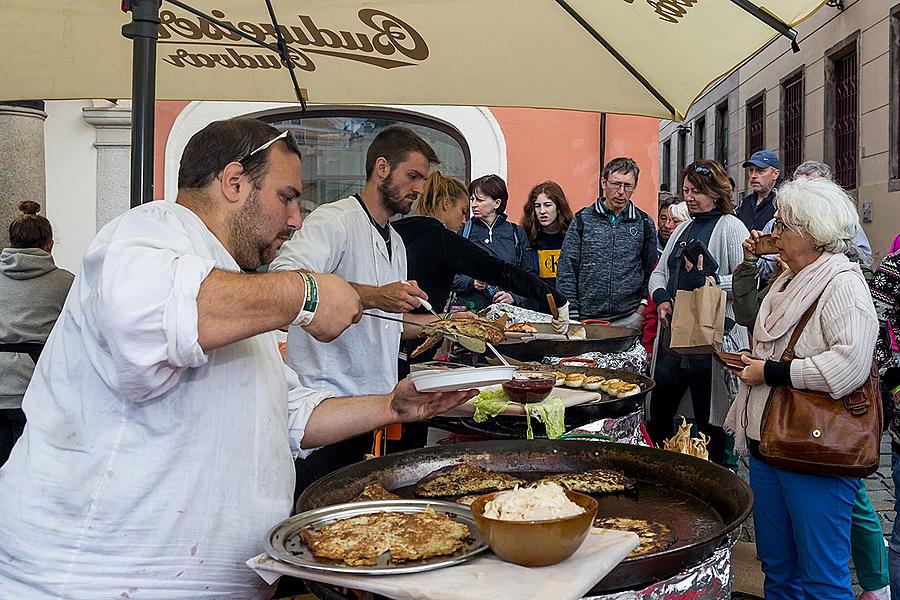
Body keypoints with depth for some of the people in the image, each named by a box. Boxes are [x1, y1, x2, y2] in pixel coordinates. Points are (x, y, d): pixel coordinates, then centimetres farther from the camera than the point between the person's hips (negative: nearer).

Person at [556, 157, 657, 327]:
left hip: (630, 318, 1)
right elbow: (566, 270, 1)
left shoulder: (644, 223, 8)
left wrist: (644, 304, 0)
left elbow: (651, 270, 14)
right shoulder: (583, 220, 3)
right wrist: (572, 314, -4)